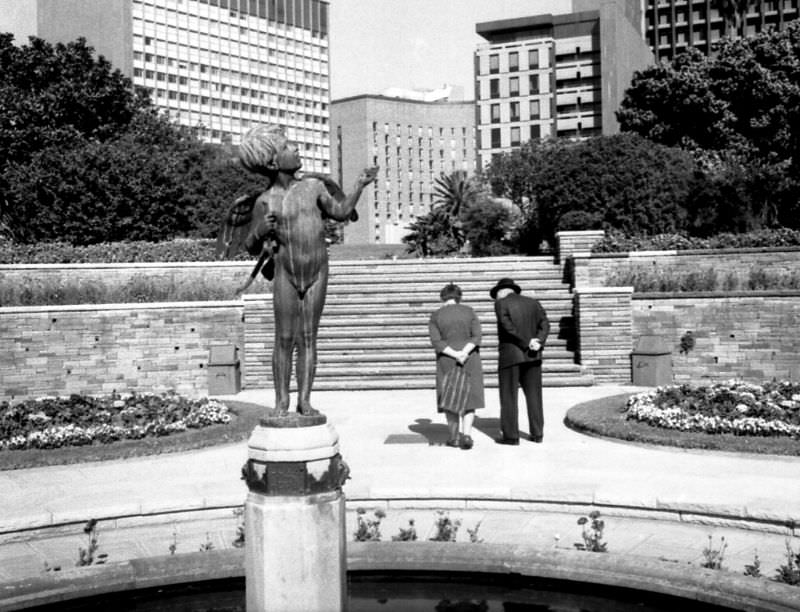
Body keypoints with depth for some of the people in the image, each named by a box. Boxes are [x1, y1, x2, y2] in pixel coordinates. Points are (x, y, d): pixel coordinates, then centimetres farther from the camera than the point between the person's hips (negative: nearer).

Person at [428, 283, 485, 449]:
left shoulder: (435, 317, 0)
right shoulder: (469, 312, 1)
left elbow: (436, 342, -10)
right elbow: (477, 336, -9)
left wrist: (455, 355, -17)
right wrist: (464, 353, -19)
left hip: (447, 361, 0)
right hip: (470, 359, 0)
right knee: (469, 398, 6)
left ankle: (454, 436, 12)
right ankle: (466, 434, -9)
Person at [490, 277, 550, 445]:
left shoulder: (501, 304, -5)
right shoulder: (533, 302, 11)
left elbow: (508, 327, -17)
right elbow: (545, 324, -1)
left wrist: (527, 343, -12)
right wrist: (538, 342, -13)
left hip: (510, 356, -5)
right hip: (532, 356, 5)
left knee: (509, 396, 2)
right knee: (533, 394, 11)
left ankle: (510, 435, 3)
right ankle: (537, 433, 12)